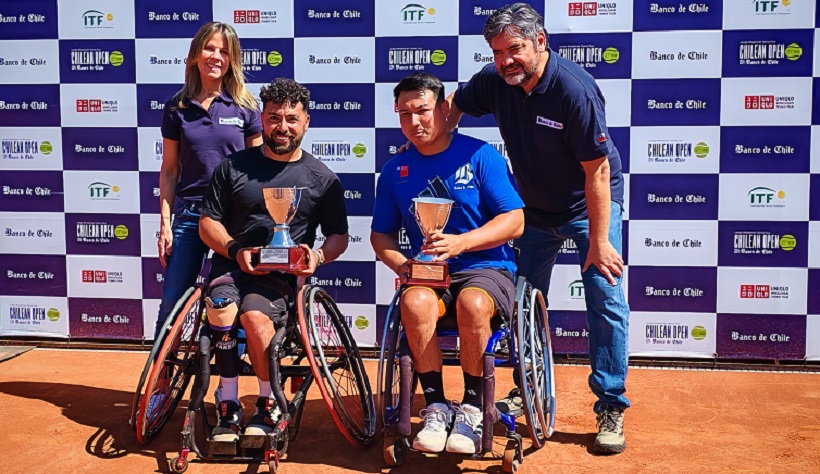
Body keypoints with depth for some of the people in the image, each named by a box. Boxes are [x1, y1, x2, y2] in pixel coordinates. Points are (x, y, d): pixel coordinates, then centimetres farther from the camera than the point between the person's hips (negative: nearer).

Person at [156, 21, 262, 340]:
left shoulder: (245, 107, 1)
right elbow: (169, 170, 7)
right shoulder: (177, 108, 4)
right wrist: (165, 223, 1)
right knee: (172, 304, 4)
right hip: (189, 215, 1)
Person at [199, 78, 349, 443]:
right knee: (221, 304, -33)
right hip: (232, 263, 2)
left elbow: (339, 234, 12)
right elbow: (208, 222, 10)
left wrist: (319, 256, -10)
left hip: (283, 275, -1)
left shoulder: (321, 178, 9)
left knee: (255, 315, -33)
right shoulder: (234, 166, 10)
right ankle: (228, 408, -17)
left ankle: (269, 405, -8)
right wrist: (234, 250, -9)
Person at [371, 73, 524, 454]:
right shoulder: (395, 170, 9)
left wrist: (461, 242, -22)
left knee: (472, 304, -36)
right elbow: (380, 234, 15)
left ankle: (471, 408, -13)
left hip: (486, 269, -2)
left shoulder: (480, 155, -2)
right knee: (415, 302, -32)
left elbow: (514, 221, -7)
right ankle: (436, 407, -15)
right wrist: (400, 264, -7)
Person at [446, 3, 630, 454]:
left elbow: (597, 170, -27)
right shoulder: (494, 81, -12)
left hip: (591, 205, -5)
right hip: (535, 208, 6)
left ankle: (610, 409, 1)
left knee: (605, 300, -10)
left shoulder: (574, 89, -29)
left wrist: (598, 242, -26)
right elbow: (455, 104, 9)